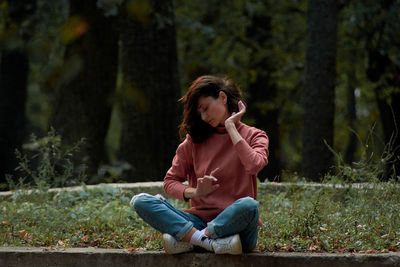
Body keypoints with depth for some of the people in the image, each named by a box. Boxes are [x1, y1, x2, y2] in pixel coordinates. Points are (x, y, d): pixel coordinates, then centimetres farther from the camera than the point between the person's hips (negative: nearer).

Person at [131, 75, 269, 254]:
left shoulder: (254, 136, 5)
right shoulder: (194, 140, 15)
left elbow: (254, 165, -19)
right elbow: (170, 181, 14)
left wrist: (231, 126, -8)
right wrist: (194, 192, -7)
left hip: (234, 224, -3)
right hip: (200, 221, 3)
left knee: (249, 205, -39)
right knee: (140, 202, -17)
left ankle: (186, 239, -25)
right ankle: (210, 242, -31)